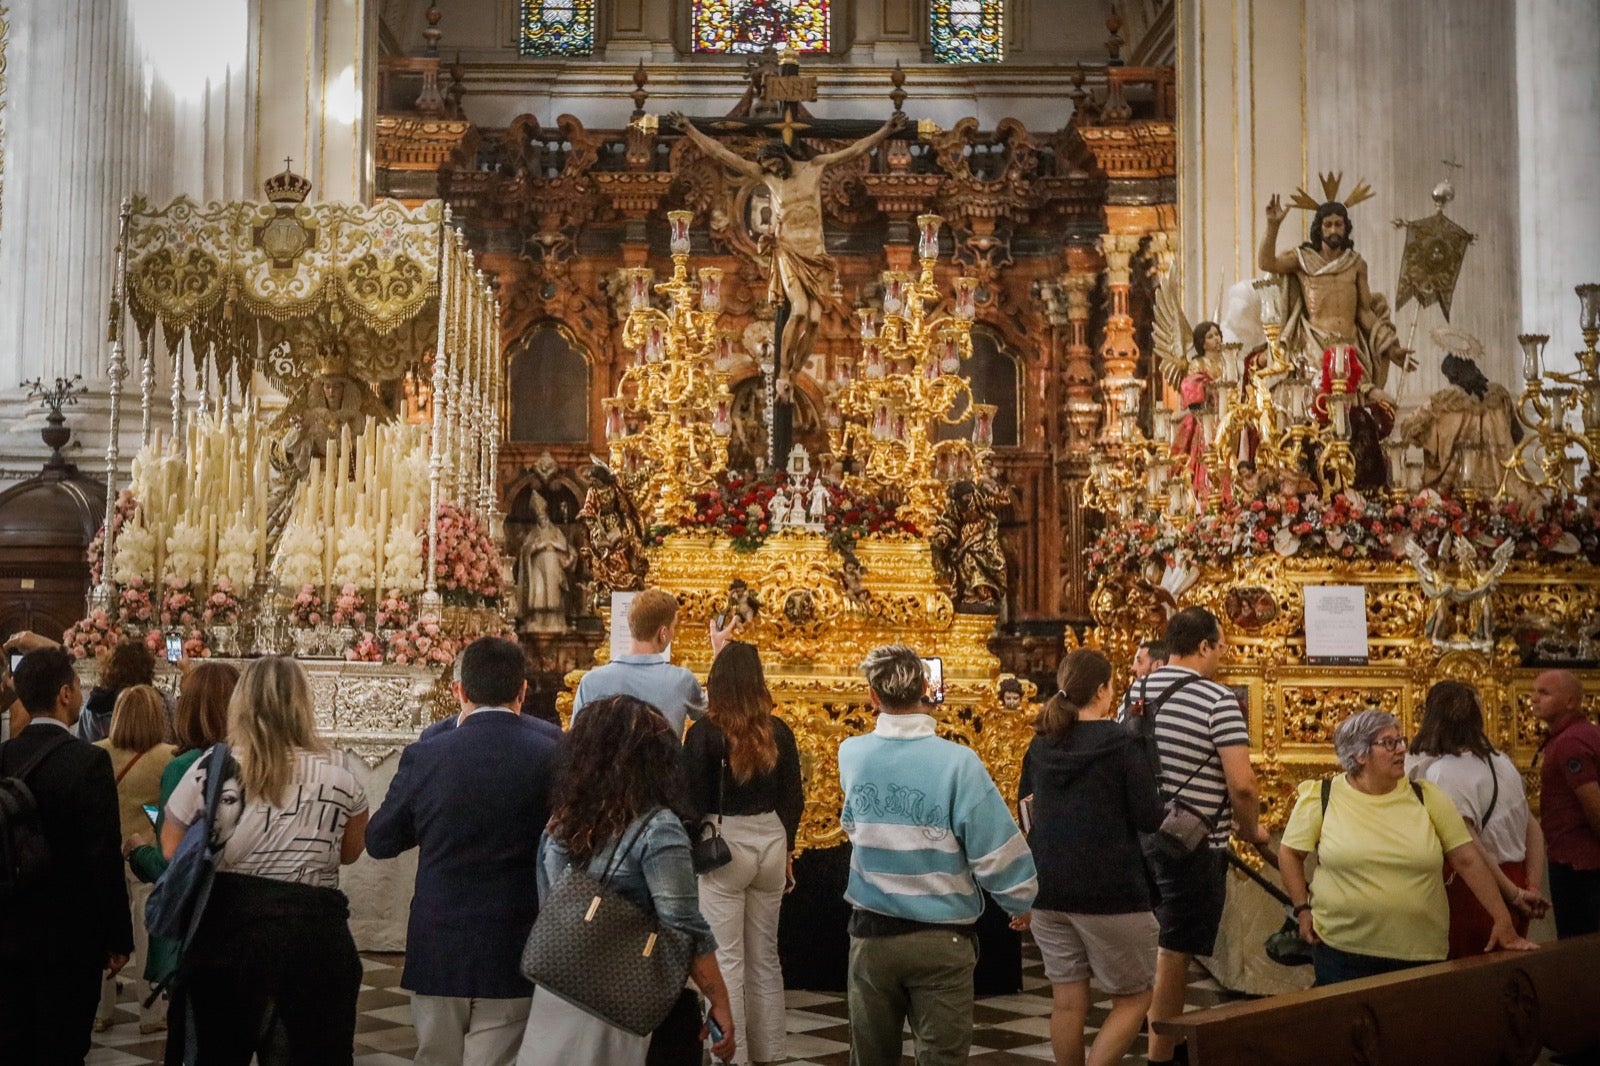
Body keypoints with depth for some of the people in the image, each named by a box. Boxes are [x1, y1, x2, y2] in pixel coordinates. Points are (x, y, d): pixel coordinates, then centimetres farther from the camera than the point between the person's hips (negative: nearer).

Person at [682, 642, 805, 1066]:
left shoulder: (705, 732, -12)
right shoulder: (778, 732, 0)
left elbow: (694, 801, -11)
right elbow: (793, 796, 7)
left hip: (724, 843, -5)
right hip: (770, 842, 5)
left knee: (727, 959, 3)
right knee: (765, 956, 16)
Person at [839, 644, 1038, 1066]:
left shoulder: (851, 755, -5)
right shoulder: (957, 762, -17)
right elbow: (997, 850, -15)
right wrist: (1019, 902, 4)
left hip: (871, 934, 4)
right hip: (940, 939, -3)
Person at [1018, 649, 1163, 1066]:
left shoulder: (1040, 745, 6)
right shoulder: (1123, 743, -10)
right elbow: (1150, 819, -11)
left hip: (1049, 889, 5)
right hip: (1110, 890, -5)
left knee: (1067, 1002, 12)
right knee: (1134, 998, 9)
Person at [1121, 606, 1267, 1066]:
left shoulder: (1137, 692, 6)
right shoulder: (1218, 699, -15)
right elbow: (1241, 784, -19)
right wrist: (1250, 829, -3)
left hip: (1141, 833, 7)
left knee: (1166, 939, 22)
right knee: (1175, 950, 3)